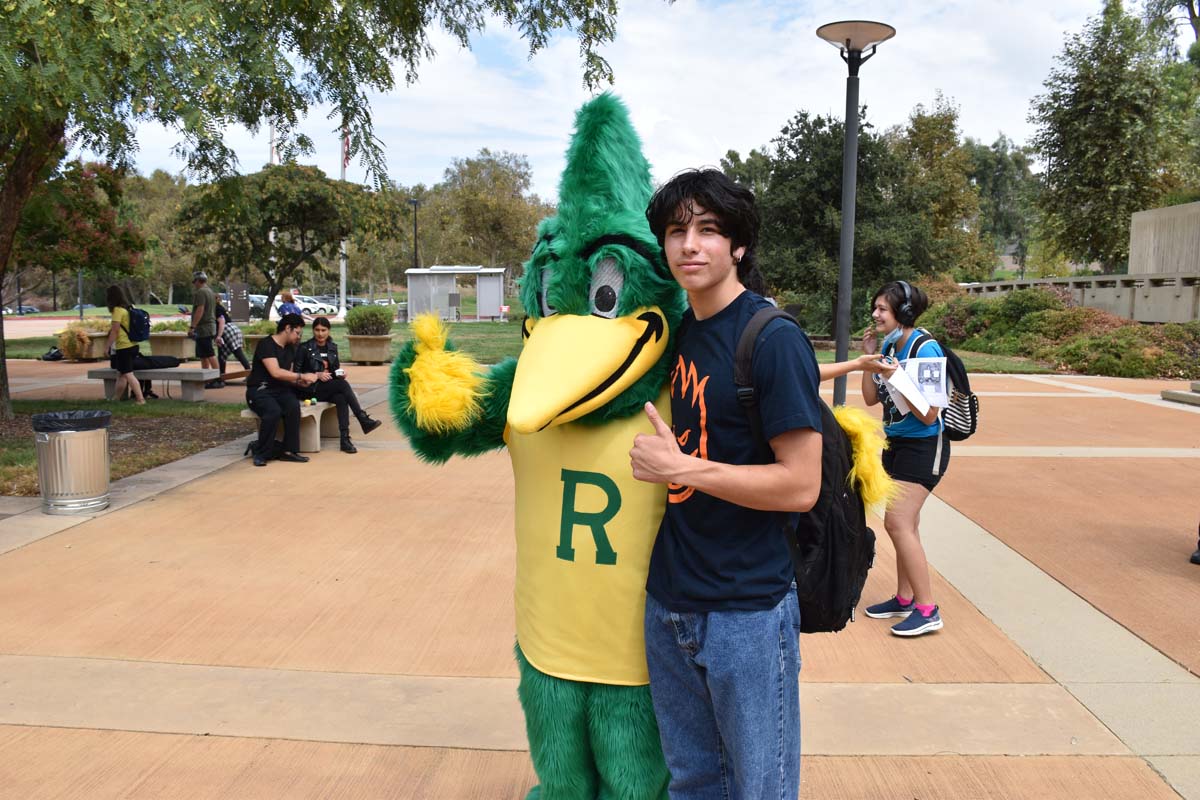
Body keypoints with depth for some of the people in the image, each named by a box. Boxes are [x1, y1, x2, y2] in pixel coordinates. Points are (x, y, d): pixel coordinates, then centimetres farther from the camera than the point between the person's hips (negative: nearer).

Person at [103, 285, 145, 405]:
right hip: (132, 345, 9)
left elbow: (114, 330, -14)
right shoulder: (128, 308, 10)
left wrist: (108, 347, -8)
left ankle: (140, 399, -11)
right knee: (121, 374, 17)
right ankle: (116, 398, 26)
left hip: (123, 347, -8)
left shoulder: (117, 310, -13)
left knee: (128, 374, -7)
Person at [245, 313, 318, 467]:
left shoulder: (289, 348, 14)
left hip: (280, 390, 6)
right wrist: (302, 376, -20)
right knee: (273, 411, -36)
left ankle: (289, 450, -22)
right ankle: (261, 453, -18)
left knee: (294, 406, -28)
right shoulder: (266, 344, -12)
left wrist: (299, 382, -2)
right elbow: (276, 372, -23)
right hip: (259, 390, -6)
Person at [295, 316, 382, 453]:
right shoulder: (305, 348, -2)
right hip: (312, 389, -4)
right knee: (343, 384, -30)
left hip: (331, 388, 4)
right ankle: (364, 420, -31)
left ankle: (345, 439, -38)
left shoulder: (333, 347, 14)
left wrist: (341, 372, 0)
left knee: (341, 398, -32)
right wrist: (317, 375, -16)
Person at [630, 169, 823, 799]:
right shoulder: (677, 333, 6)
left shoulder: (774, 339, -15)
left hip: (748, 610, -6)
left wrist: (682, 468, -20)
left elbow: (800, 486, -19)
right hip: (668, 603, 6)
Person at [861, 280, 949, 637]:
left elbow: (928, 415, -21)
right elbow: (871, 398, 7)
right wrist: (869, 357, -1)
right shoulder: (888, 345, 2)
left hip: (923, 446, -8)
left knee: (898, 522, -10)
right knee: (905, 524, 14)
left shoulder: (925, 350, -20)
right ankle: (905, 599, 26)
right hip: (896, 443, 8)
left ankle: (927, 610, 0)